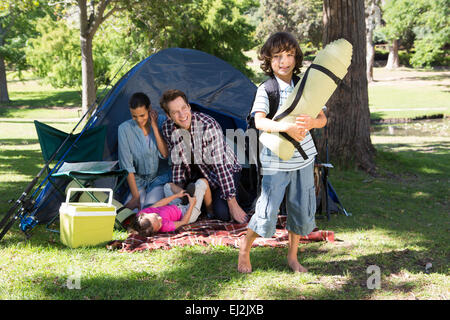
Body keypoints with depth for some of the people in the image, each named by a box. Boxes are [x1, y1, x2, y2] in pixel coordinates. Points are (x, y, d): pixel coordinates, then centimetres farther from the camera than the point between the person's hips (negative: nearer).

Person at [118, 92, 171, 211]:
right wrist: (135, 196, -14)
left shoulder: (161, 122, -9)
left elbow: (165, 154, -18)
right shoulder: (124, 129, -12)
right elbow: (127, 165, -10)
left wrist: (155, 126, -21)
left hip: (160, 178, 0)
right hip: (138, 180, 0)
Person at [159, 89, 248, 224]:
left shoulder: (209, 125, -32)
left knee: (223, 213, -23)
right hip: (198, 173, 5)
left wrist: (233, 204, -30)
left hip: (226, 169, -5)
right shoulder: (168, 128, -15)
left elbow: (221, 165, -31)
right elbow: (177, 161, 0)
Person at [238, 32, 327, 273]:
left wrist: (311, 123, -28)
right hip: (276, 162, -4)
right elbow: (259, 121, -26)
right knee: (267, 213, -7)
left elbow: (323, 119, -4)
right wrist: (286, 127, -43)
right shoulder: (266, 90, -11)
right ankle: (245, 247, 19)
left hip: (303, 158, 5)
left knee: (302, 210, 10)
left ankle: (292, 257, 28)